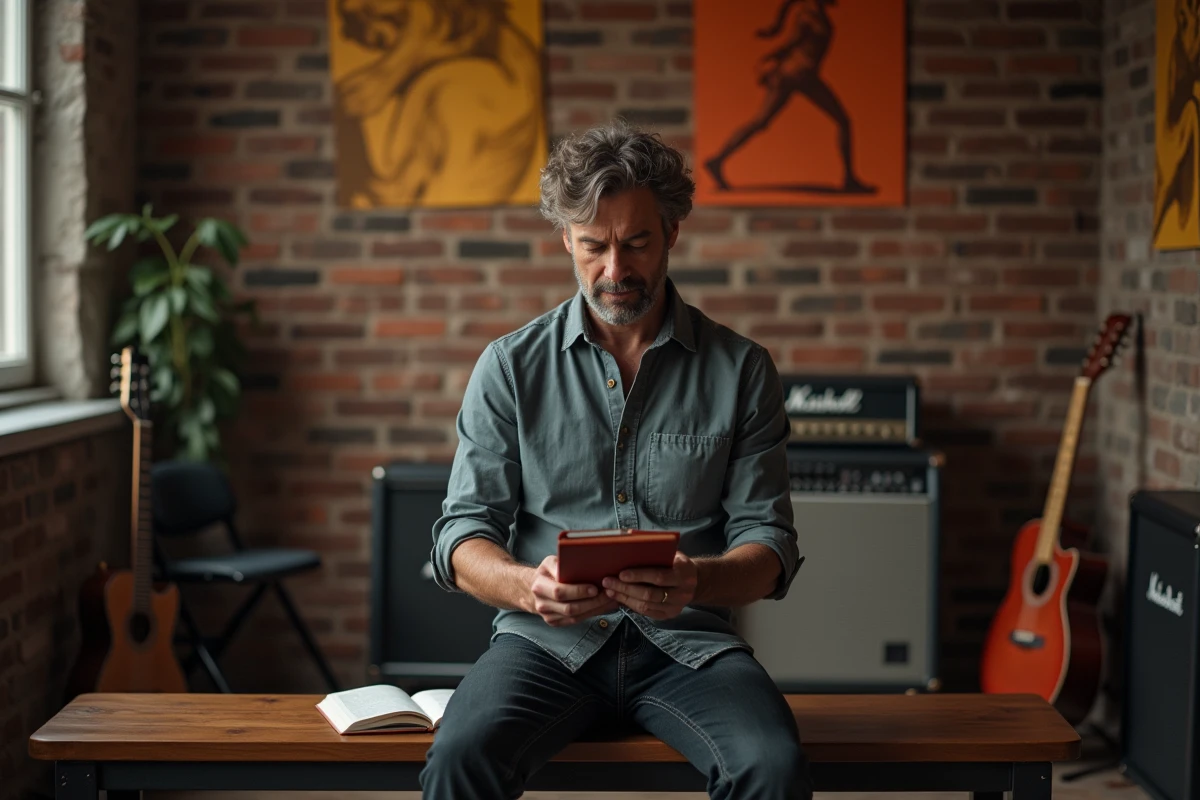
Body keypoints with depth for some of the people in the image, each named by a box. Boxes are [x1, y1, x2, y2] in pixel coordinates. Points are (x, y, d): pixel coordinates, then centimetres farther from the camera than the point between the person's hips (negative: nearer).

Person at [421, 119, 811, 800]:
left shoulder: (741, 369, 6)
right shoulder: (511, 367, 6)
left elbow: (770, 544, 3)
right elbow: (463, 536, 3)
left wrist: (696, 582, -20)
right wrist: (529, 586, -21)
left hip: (689, 642, 1)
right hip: (548, 641, 0)